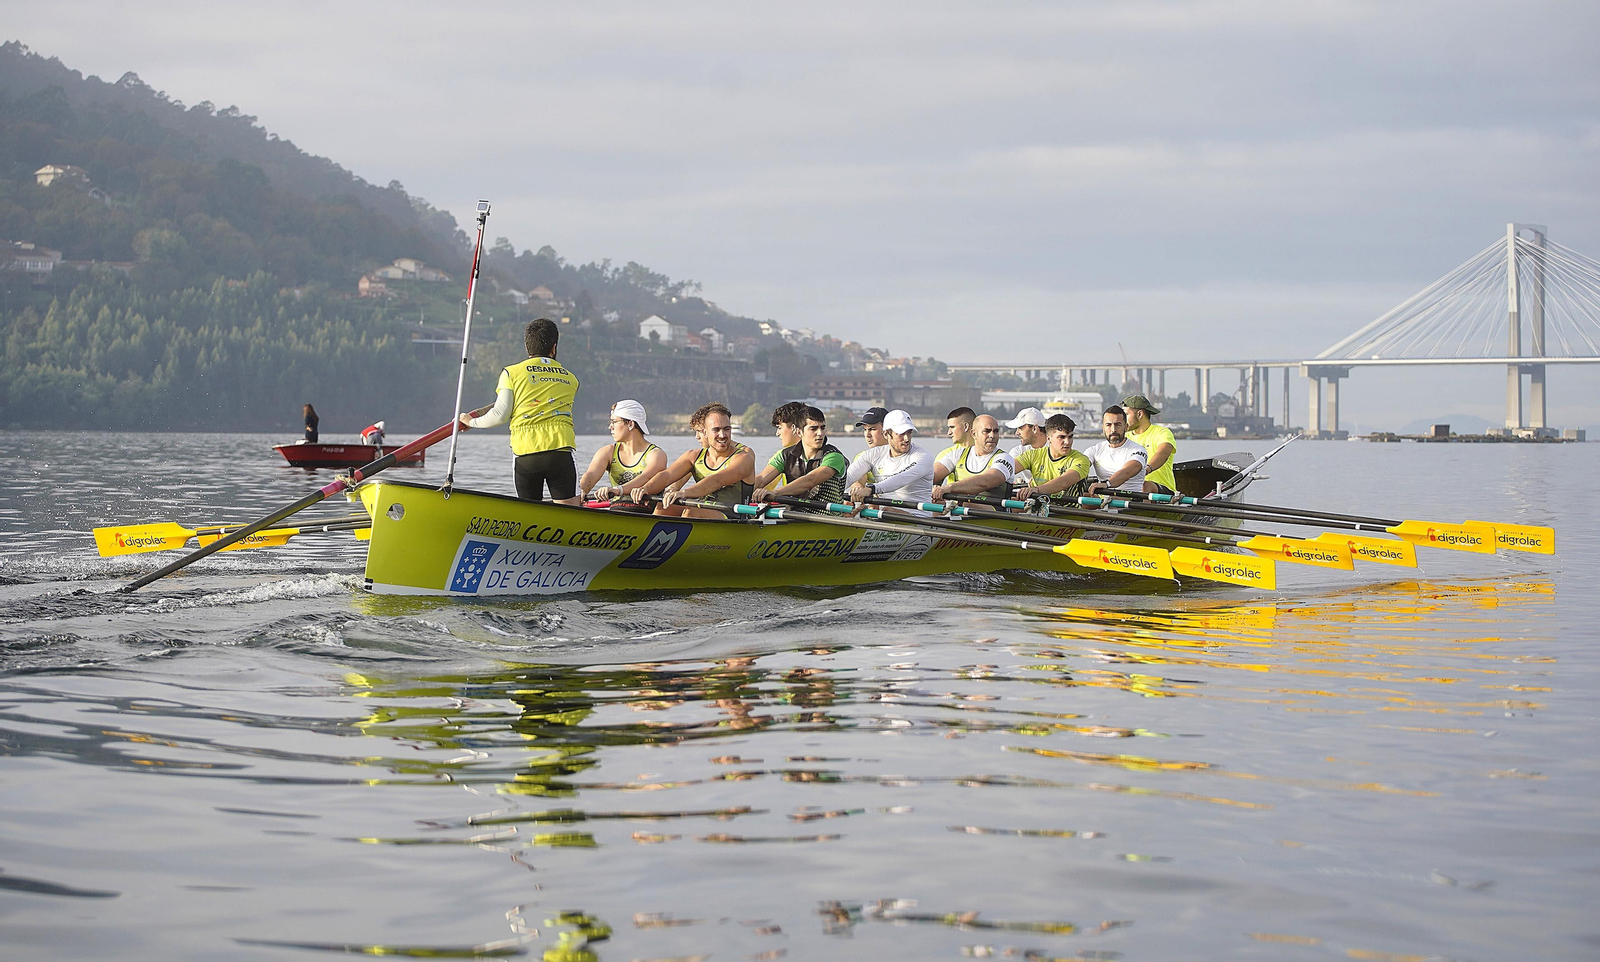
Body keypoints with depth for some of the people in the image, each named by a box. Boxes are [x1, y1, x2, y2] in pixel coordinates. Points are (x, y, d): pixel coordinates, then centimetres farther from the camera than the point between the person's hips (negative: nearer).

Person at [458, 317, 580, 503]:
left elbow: (500, 416, 3)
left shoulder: (512, 373, 6)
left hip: (525, 455, 0)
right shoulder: (571, 379, 14)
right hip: (561, 453, 0)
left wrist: (472, 421, 20)